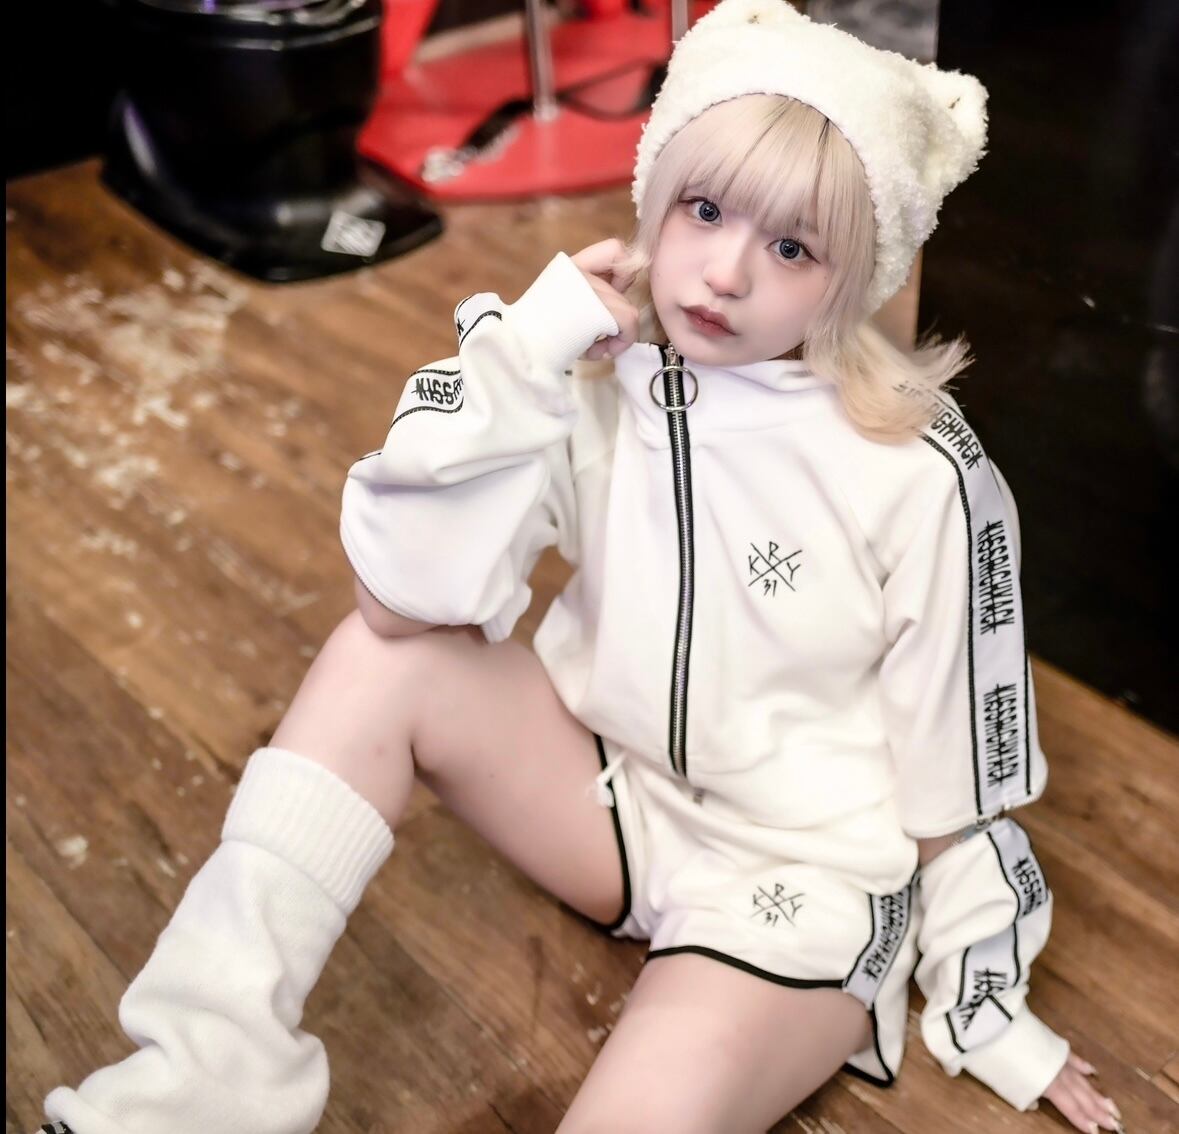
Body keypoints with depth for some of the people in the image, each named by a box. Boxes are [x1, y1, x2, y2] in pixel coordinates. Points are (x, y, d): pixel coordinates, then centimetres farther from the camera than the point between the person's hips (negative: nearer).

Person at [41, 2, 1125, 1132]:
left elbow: (955, 764, -8)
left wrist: (992, 1011, 1)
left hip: (804, 872, -3)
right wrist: (524, 354, -27)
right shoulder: (599, 381, -12)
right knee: (385, 655, -19)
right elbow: (403, 596, -23)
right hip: (611, 788, 4)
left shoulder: (922, 476, -20)